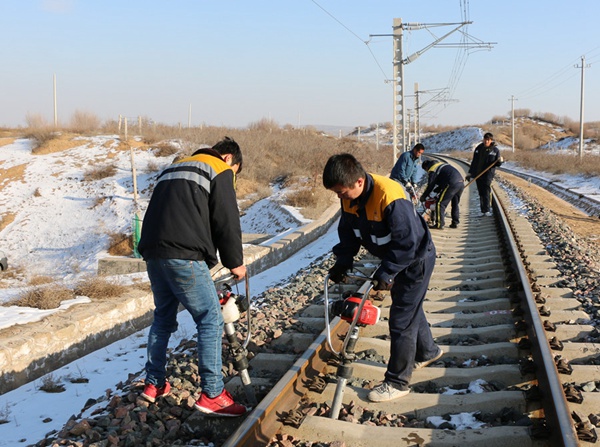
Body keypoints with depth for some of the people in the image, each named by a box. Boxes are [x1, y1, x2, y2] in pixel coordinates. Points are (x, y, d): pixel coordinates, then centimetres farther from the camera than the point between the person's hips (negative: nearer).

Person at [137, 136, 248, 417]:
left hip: (153, 252, 8)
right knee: (210, 321, -2)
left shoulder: (173, 169, 28)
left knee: (163, 318, 21)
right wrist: (235, 262, 9)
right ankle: (212, 394, -3)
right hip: (184, 255, -8)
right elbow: (227, 222, -2)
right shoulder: (220, 171, 5)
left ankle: (154, 384, 27)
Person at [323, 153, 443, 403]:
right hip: (394, 260, 8)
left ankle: (397, 382, 7)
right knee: (410, 309, 25)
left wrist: (386, 272, -29)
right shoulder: (349, 198, -11)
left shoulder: (390, 198, -36)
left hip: (415, 261, -8)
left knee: (401, 320, -4)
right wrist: (342, 262, -10)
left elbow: (408, 242, -32)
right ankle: (427, 351, 49)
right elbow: (348, 232, 2)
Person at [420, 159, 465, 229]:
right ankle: (455, 223, 27)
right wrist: (436, 191, 39)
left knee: (440, 203, -2)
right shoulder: (441, 164, 30)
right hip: (461, 183, 9)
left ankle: (439, 224, -4)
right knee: (455, 204, 23)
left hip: (452, 184, -9)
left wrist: (423, 196, 13)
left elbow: (430, 185, 2)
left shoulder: (432, 170, 4)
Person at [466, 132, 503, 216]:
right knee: (481, 193, 7)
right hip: (477, 174, 4)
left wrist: (500, 161, -20)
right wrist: (470, 173, 16)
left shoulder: (495, 150, 0)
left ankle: (487, 210, -8)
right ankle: (483, 210, 13)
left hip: (488, 175, -4)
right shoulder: (479, 148, 10)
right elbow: (474, 161, 16)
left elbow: (497, 163, 4)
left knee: (486, 192, -10)